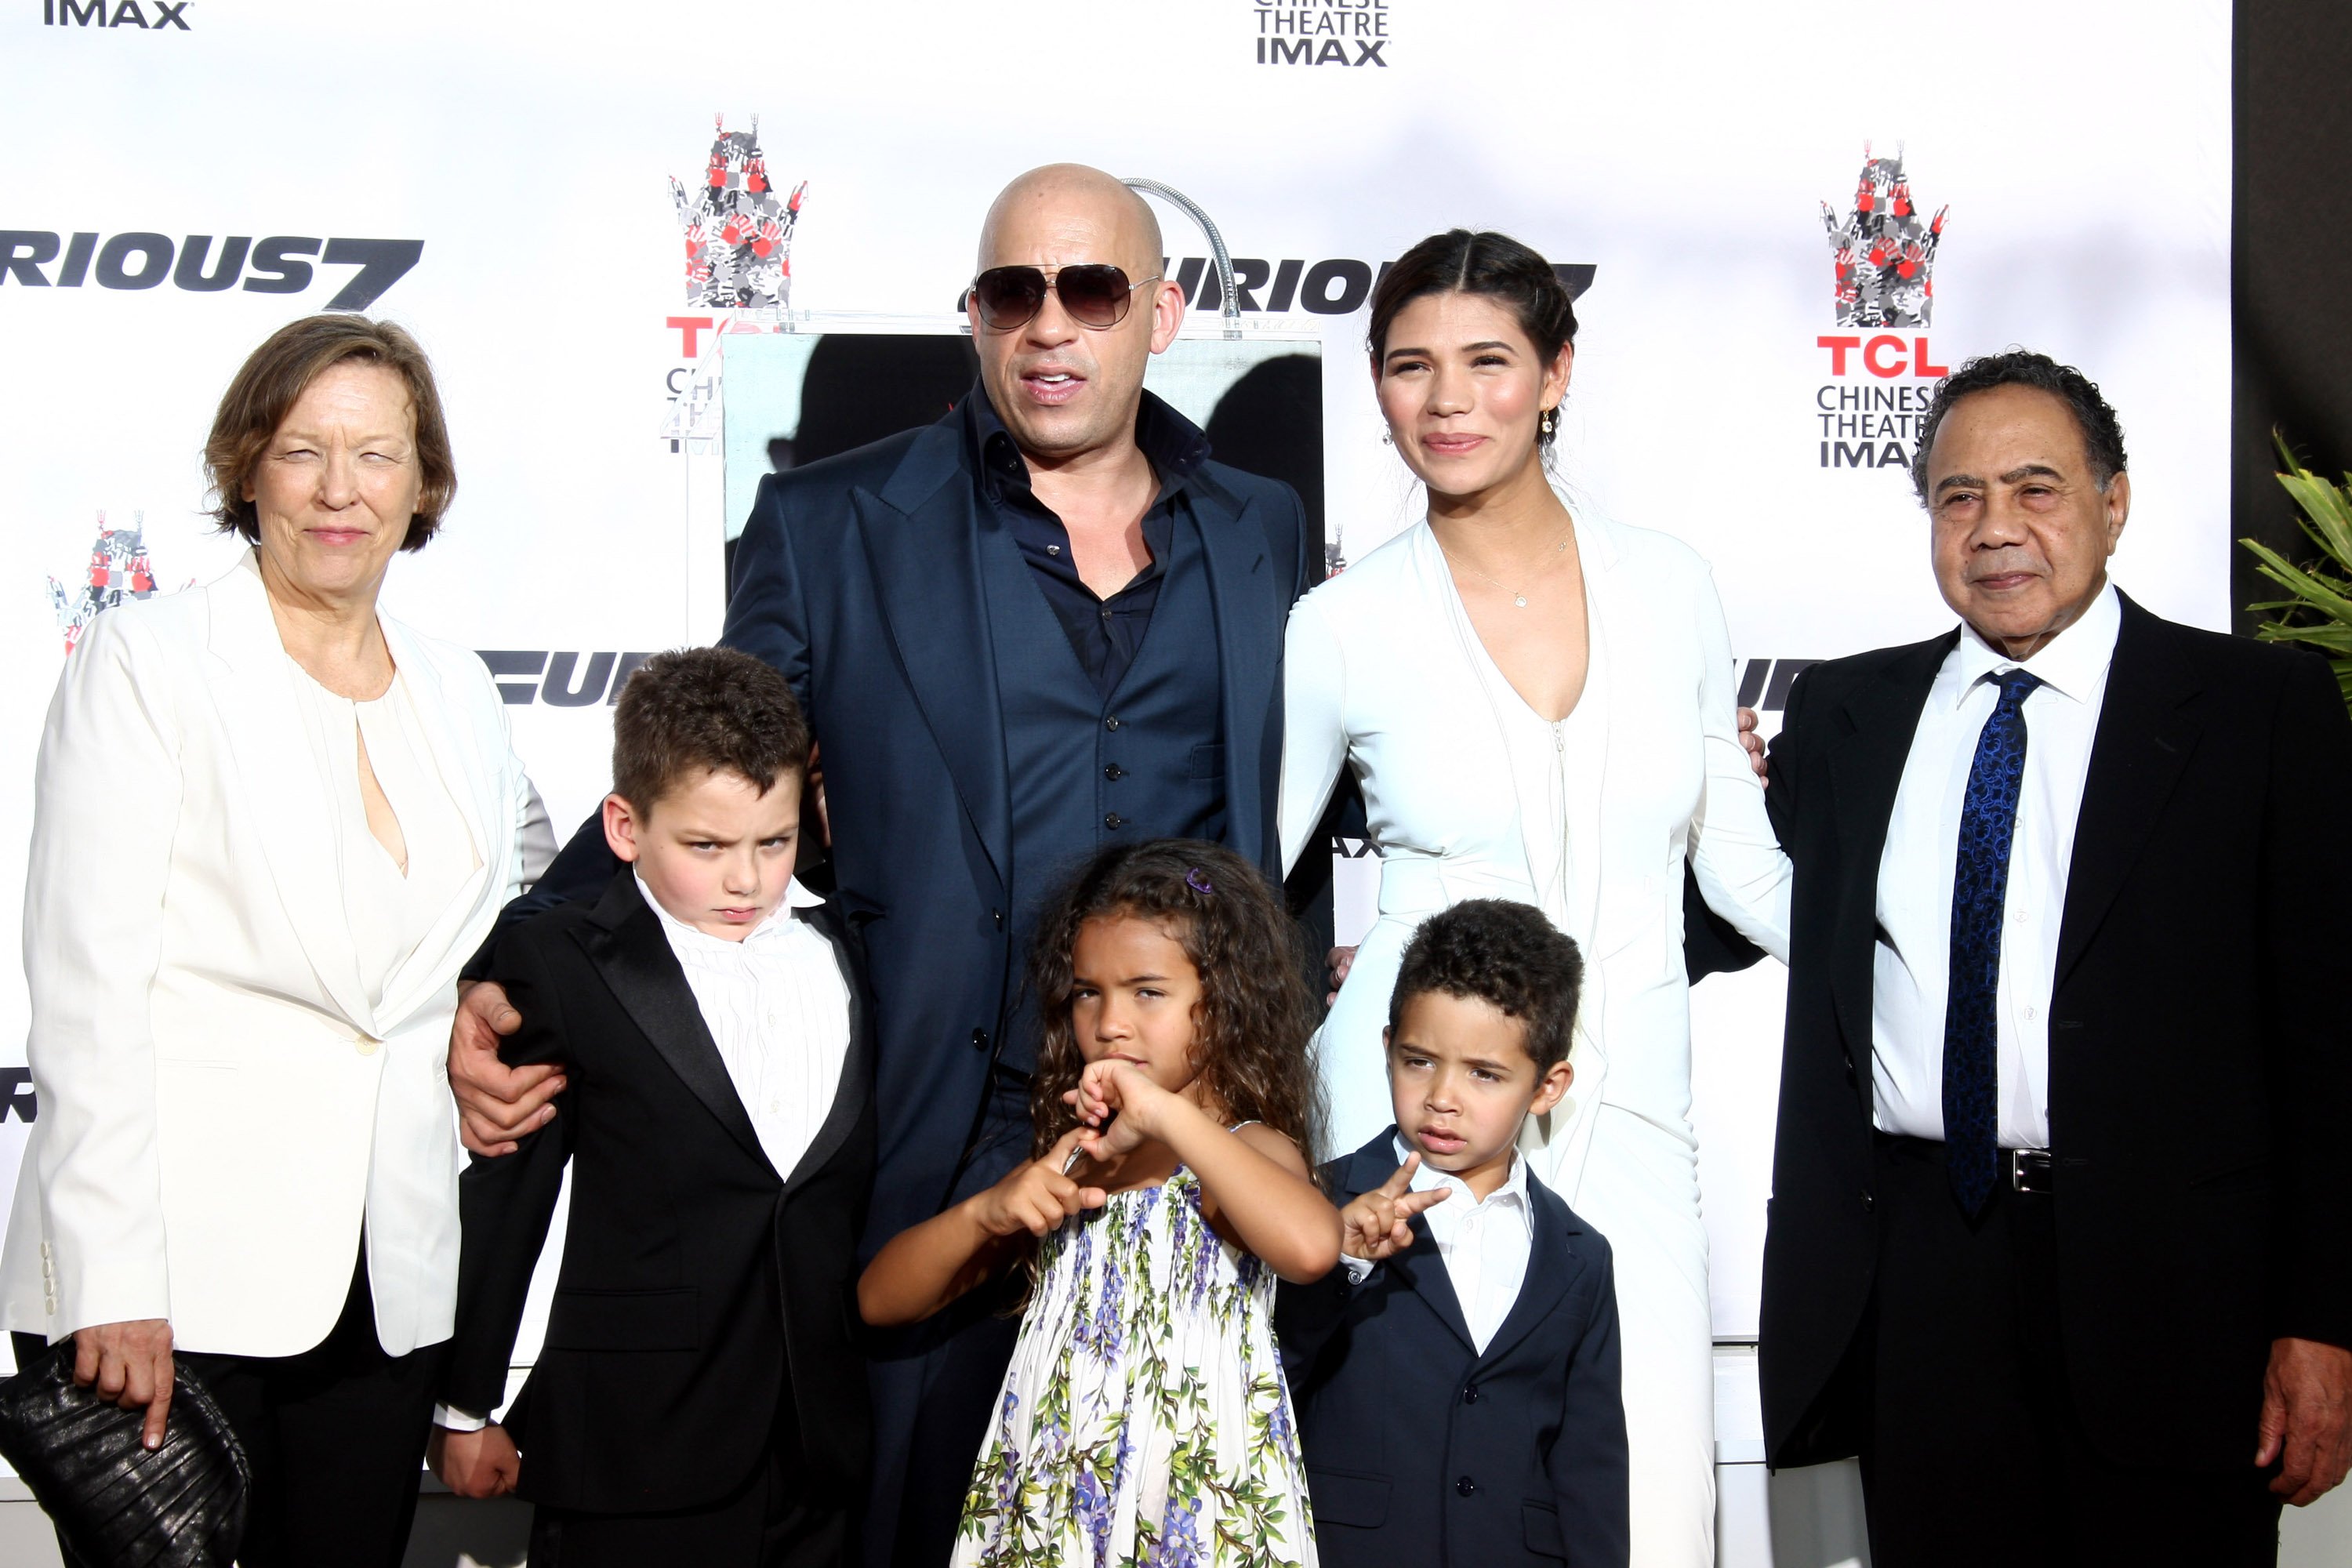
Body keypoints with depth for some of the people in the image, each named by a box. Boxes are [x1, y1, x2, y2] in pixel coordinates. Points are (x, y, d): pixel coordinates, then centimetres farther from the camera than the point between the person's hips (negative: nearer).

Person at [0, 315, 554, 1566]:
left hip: (389, 1294, 5)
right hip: (179, 1282, -4)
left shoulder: (456, 689, 12)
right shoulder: (145, 657, -3)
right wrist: (113, 1284, -16)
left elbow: (534, 880, 28)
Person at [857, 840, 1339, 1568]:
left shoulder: (1250, 1147, -7)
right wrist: (986, 1212, -12)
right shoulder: (1065, 1162, 9)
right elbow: (880, 1301, 6)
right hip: (1046, 1504, 5)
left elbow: (1311, 1247, -33)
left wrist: (1169, 1114, -27)